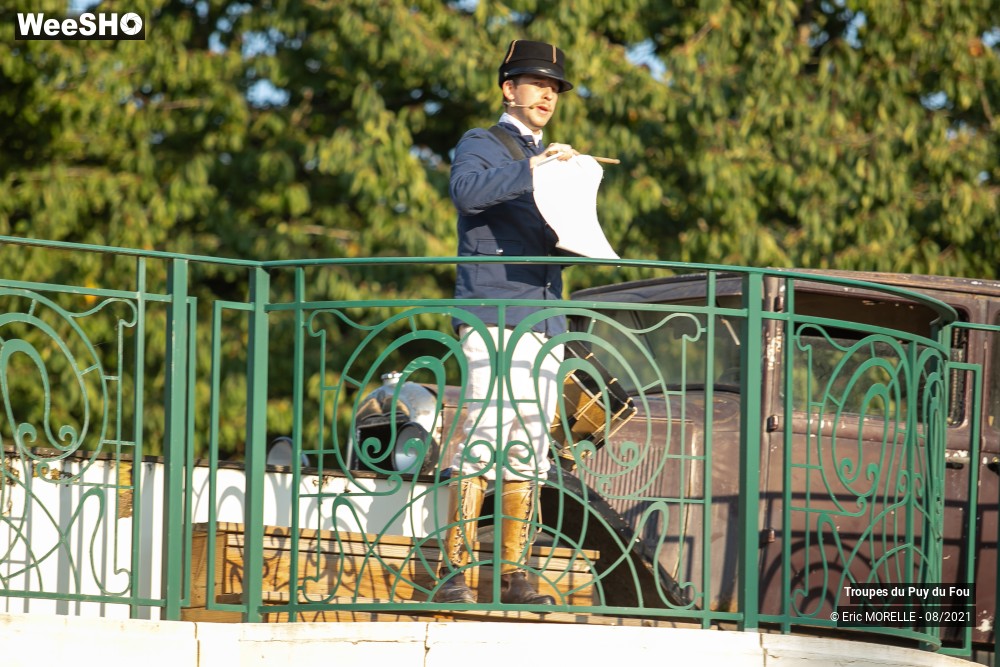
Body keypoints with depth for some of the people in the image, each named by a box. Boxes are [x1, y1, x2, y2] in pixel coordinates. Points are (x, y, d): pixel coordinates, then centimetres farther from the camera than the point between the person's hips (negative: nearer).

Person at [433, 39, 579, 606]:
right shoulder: (481, 145, 6)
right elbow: (466, 190, -17)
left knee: (529, 453, 3)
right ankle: (454, 574, -17)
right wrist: (532, 170, -23)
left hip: (545, 322, 7)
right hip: (492, 318, -7)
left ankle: (516, 575, 3)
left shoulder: (549, 160, 27)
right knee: (482, 441, -15)